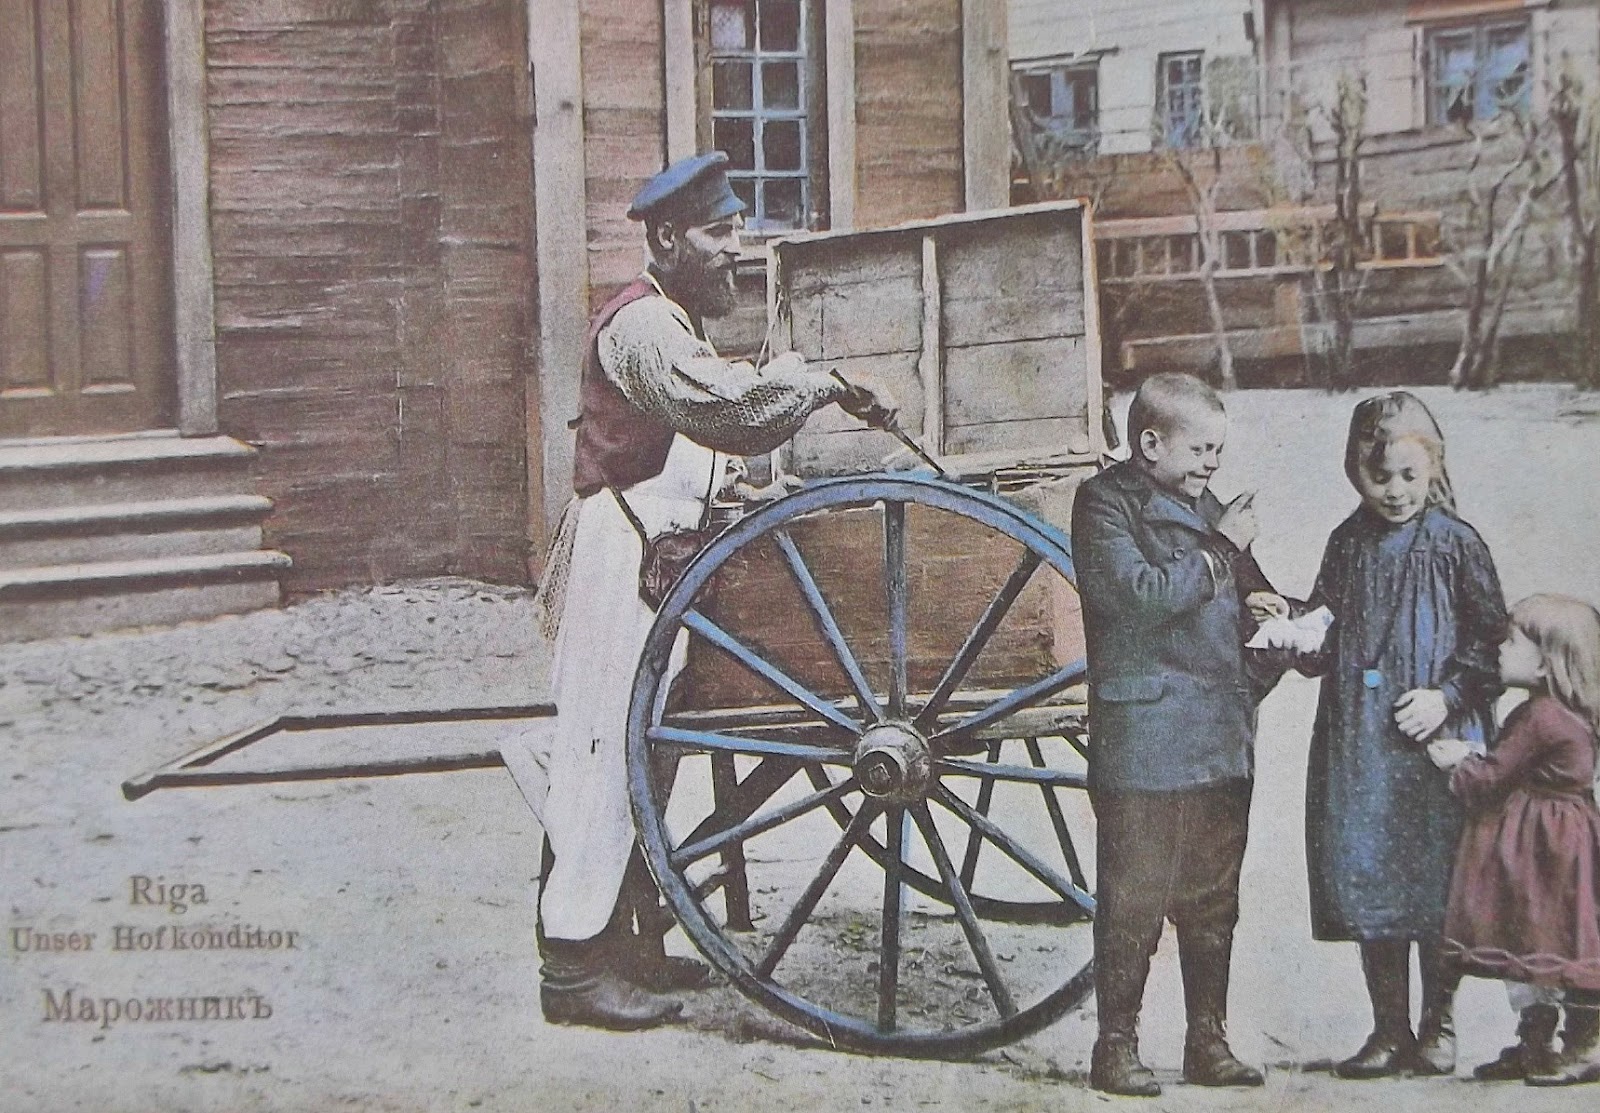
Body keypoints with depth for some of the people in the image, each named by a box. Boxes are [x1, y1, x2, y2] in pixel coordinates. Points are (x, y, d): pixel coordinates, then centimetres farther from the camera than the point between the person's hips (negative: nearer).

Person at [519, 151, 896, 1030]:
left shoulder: (674, 324, 21)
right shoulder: (640, 322, -13)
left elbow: (715, 422, 24)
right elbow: (717, 400, -29)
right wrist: (824, 383, -21)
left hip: (657, 558, 11)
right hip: (615, 556, -11)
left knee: (640, 753, 13)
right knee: (603, 750, -10)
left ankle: (626, 944, 21)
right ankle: (573, 964, -7)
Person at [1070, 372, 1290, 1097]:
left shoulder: (1204, 507, 18)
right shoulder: (1104, 504, -5)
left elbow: (1242, 592, 29)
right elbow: (1139, 594, -19)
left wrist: (1258, 606, 7)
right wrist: (1221, 553, -10)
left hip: (1222, 741, 7)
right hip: (1143, 744, -7)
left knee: (1213, 902, 11)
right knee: (1133, 903, -3)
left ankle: (1209, 1043, 21)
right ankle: (1116, 1048, 8)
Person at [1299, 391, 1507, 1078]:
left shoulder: (1456, 544, -2)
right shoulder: (1348, 543, 7)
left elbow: (1491, 638, -2)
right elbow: (1326, 628, 15)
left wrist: (1448, 696, -13)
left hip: (1436, 739, -3)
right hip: (1358, 742, 3)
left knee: (1438, 890, 2)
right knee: (1368, 885, 6)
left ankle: (1437, 1026, 18)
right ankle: (1389, 1030, 18)